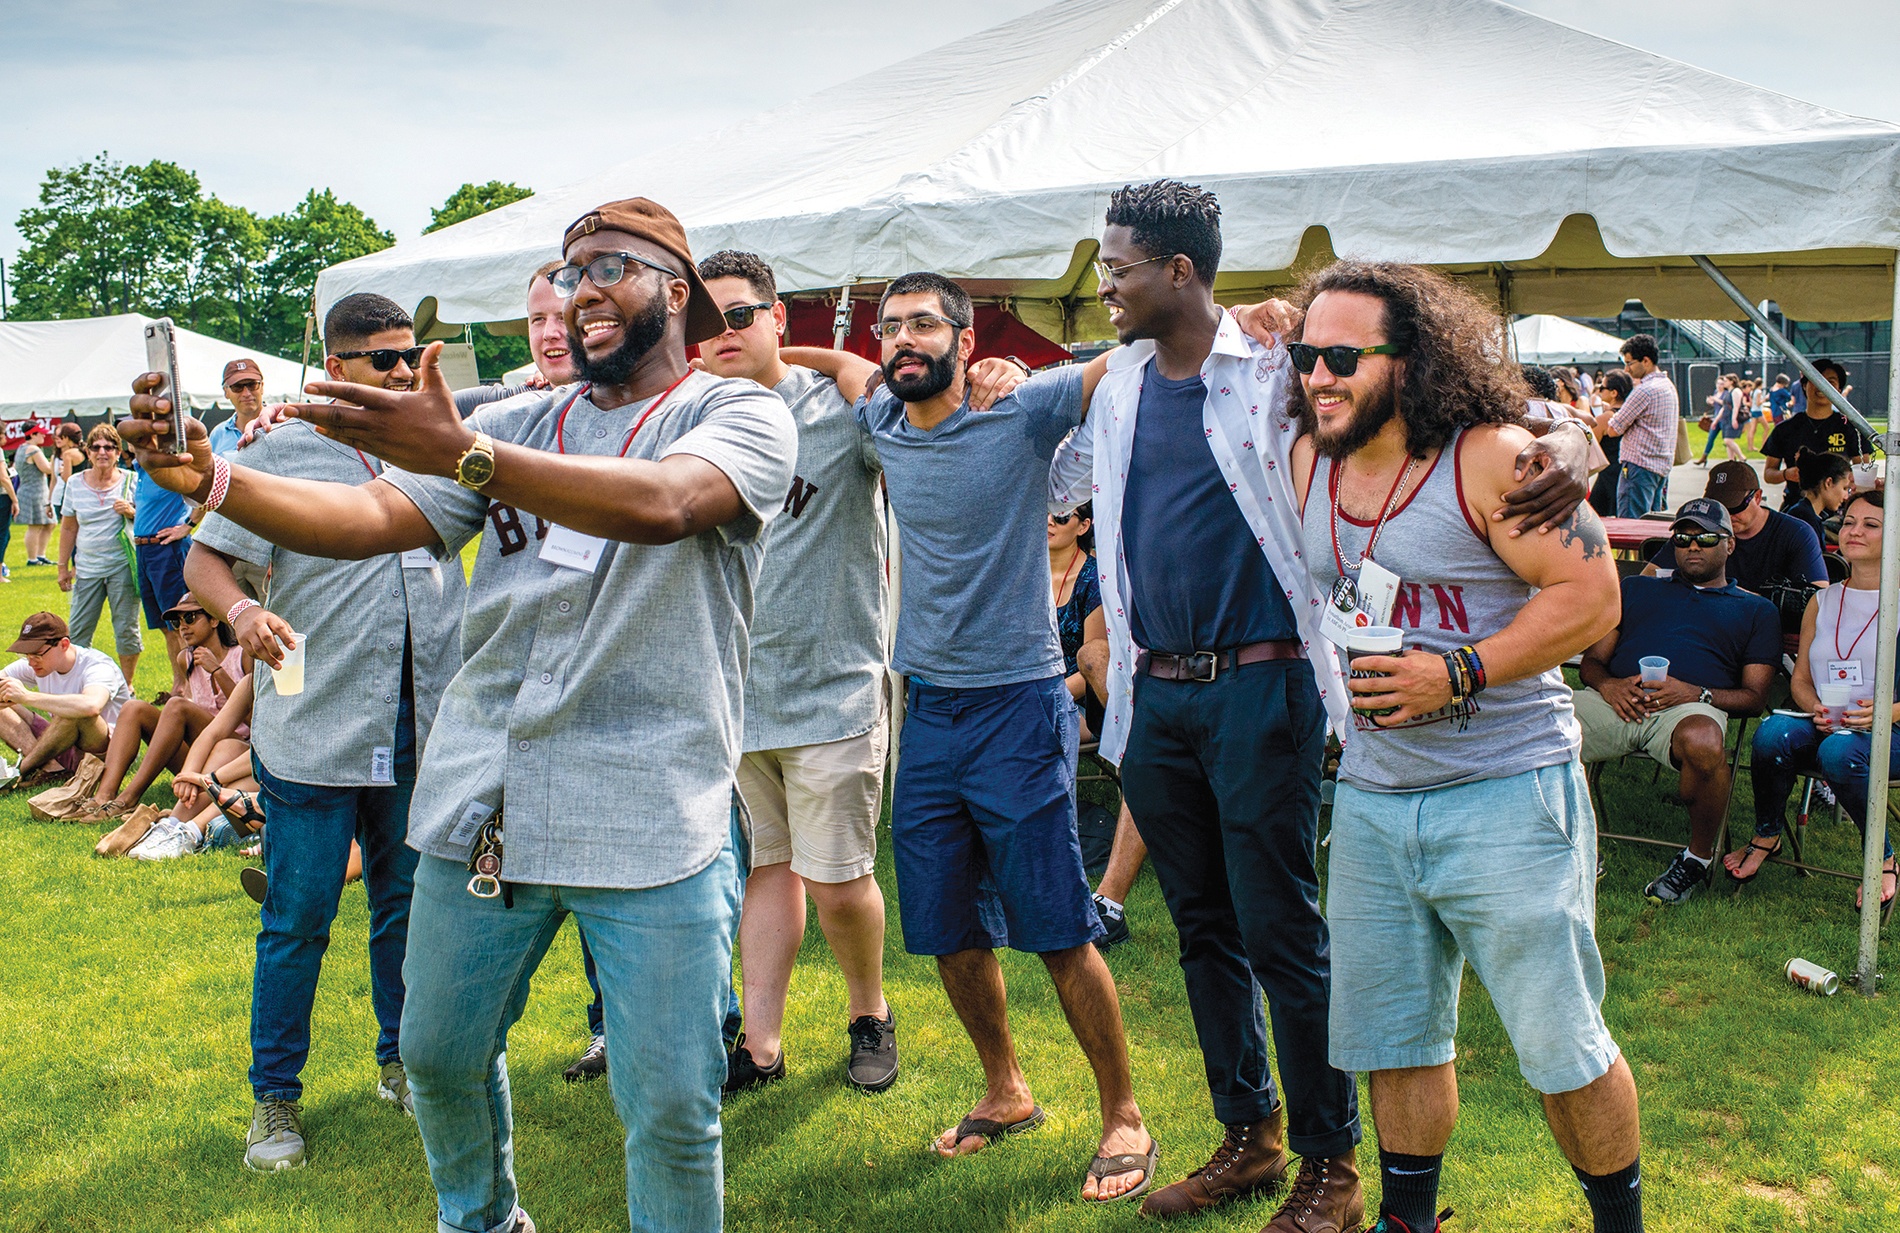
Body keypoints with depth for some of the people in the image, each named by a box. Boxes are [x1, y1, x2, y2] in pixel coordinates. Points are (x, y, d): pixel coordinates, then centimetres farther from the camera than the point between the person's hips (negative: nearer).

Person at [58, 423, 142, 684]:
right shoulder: (75, 483, 8)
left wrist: (131, 511, -14)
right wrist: (63, 566, 14)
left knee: (126, 629, 1)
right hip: (87, 568, 2)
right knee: (78, 631, 3)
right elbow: (68, 527, 15)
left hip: (122, 566, -2)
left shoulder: (130, 481, 1)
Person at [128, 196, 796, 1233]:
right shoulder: (520, 428, 14)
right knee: (439, 1057, 17)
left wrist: (462, 454, -34)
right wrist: (208, 478, -14)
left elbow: (662, 503, -24)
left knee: (670, 1108, 0)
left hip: (653, 823, -5)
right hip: (482, 799, 5)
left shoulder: (740, 416, -2)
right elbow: (373, 515, 3)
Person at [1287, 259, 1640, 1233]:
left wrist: (1459, 674, -20)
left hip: (1505, 794, -5)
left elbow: (1593, 596, -14)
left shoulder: (1491, 457, -12)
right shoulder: (1307, 463, 5)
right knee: (1394, 1035, 14)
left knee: (1561, 1044, 3)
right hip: (1370, 796, 6)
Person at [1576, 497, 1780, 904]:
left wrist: (1696, 694, -7)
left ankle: (1698, 857, -13)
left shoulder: (1755, 610, 26)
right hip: (1615, 699, 2)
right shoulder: (1635, 589, 32)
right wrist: (1608, 684, -3)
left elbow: (1755, 696, 14)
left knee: (1703, 741, -42)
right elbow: (1592, 660, 23)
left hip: (1692, 705, -2)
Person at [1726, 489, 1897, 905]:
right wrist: (1816, 710, -8)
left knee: (1839, 752, -37)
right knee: (1774, 731, -30)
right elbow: (1800, 679, 15)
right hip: (1823, 726, 4)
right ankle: (1766, 836, -6)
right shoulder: (1822, 601, 17)